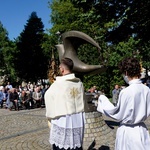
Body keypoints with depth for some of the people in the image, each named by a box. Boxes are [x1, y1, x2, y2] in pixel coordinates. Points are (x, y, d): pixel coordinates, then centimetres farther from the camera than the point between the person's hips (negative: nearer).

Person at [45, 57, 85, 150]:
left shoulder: (58, 84, -15)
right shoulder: (79, 83, -1)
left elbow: (48, 96, -1)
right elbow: (82, 102, 8)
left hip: (63, 121, -5)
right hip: (79, 120, 5)